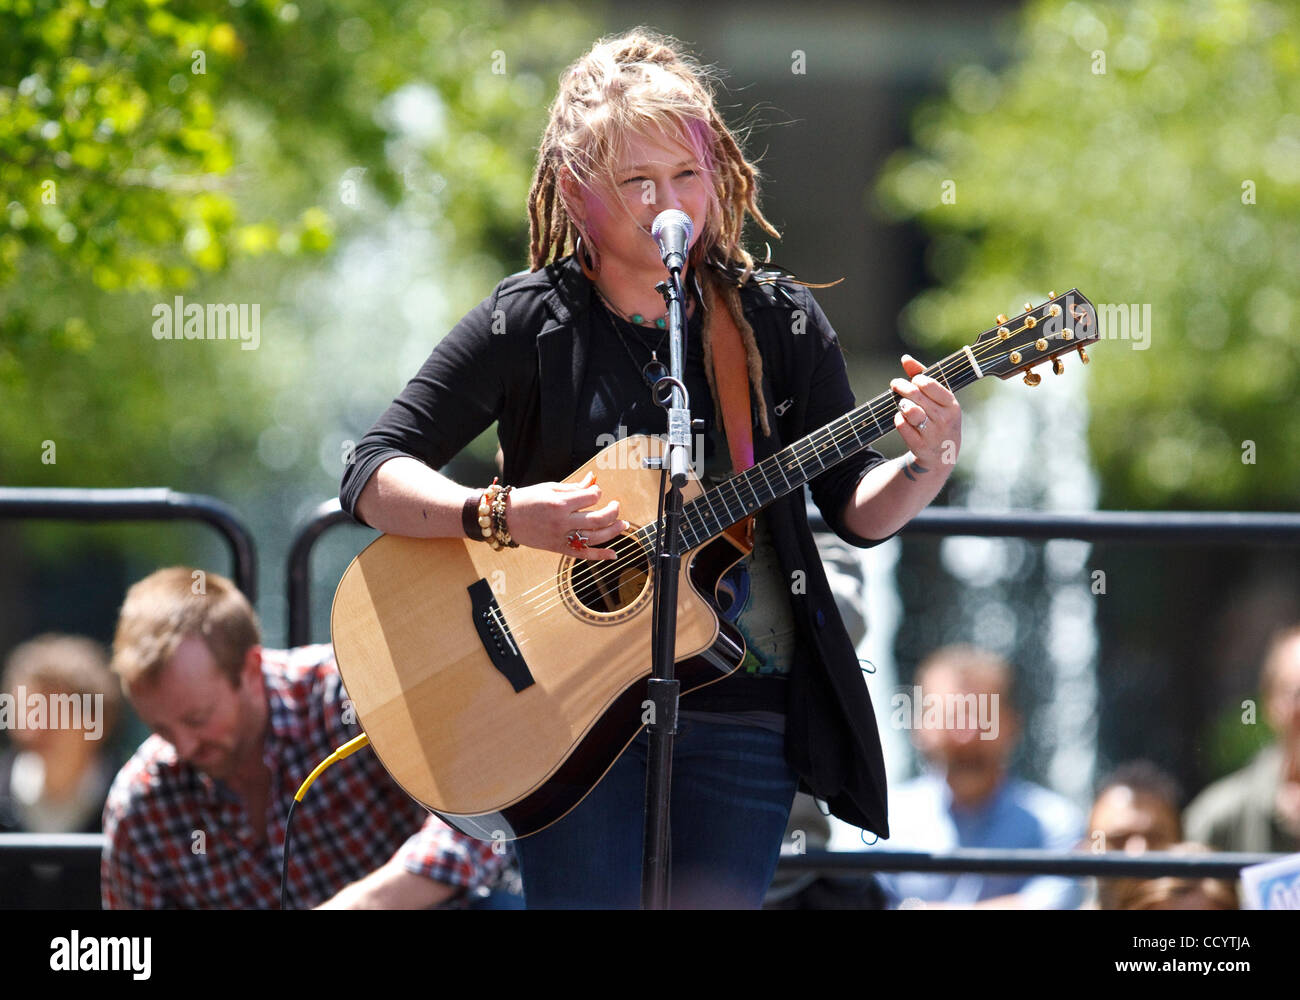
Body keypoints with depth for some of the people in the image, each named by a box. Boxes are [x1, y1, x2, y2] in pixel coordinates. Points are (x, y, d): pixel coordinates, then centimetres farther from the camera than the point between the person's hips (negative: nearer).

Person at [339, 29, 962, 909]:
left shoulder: (778, 322, 5)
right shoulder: (528, 324, -2)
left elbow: (857, 507, 5)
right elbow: (373, 477, -6)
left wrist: (927, 467, -16)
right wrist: (502, 514, -22)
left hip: (746, 713, 2)